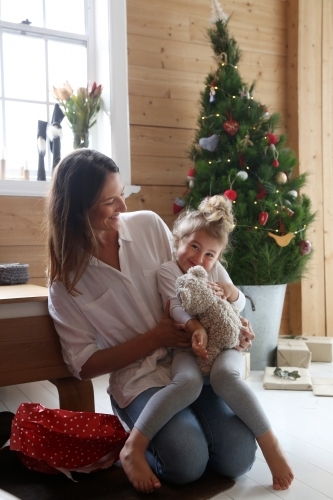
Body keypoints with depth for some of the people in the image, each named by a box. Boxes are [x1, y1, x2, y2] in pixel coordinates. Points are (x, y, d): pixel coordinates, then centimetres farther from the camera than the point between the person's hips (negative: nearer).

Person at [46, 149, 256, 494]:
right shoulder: (66, 280, -6)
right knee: (188, 462, -26)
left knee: (238, 458, -13)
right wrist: (156, 337, -14)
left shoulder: (149, 225, -2)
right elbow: (84, 365, -5)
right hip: (138, 380, -3)